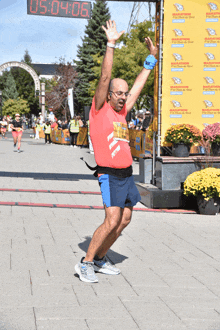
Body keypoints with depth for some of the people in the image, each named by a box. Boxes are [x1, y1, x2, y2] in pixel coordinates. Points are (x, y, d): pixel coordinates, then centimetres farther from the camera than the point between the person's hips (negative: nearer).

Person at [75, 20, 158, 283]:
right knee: (112, 221, -16)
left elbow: (139, 85, 22)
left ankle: (101, 258, 22)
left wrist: (151, 57, 24)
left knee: (125, 219, 10)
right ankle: (85, 263, -5)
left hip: (127, 174, 8)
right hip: (110, 174, -8)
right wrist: (110, 45, -19)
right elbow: (105, 78, -15)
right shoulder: (100, 110, -4)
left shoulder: (122, 111, 14)